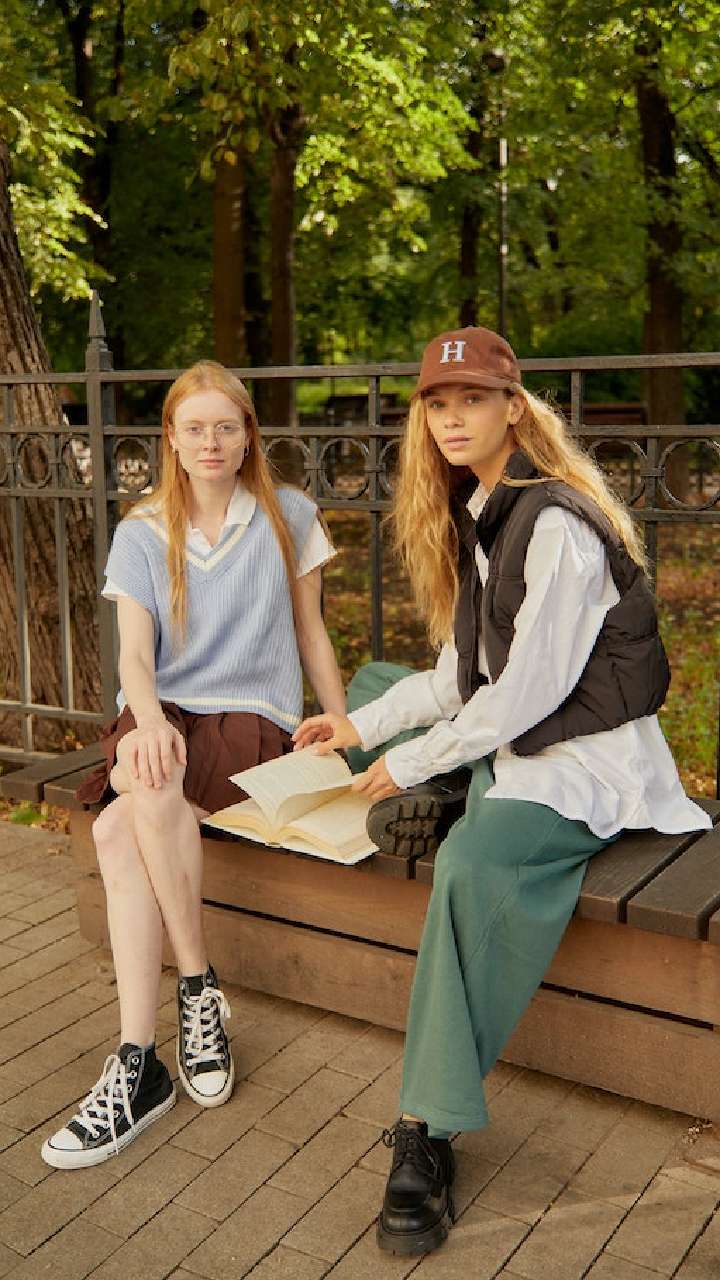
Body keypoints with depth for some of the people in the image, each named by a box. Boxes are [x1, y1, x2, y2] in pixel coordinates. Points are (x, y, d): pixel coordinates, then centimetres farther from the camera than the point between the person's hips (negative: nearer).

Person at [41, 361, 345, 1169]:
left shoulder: (287, 518, 6)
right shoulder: (142, 534, 9)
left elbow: (310, 634, 13)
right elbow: (135, 653, -2)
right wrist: (149, 721, -23)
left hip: (253, 716, -2)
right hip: (160, 716, 2)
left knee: (120, 831, -30)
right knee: (150, 788, -35)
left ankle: (139, 1065, -20)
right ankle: (198, 988, -20)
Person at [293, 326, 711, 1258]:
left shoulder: (557, 523, -18)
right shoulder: (479, 515, 11)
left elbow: (533, 688, -21)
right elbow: (466, 673, 12)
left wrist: (411, 761, -14)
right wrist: (363, 727, 5)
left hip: (581, 758, -10)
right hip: (505, 738, 10)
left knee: (474, 858, -35)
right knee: (372, 684, 21)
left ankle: (428, 1131, -27)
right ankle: (424, 805, -2)